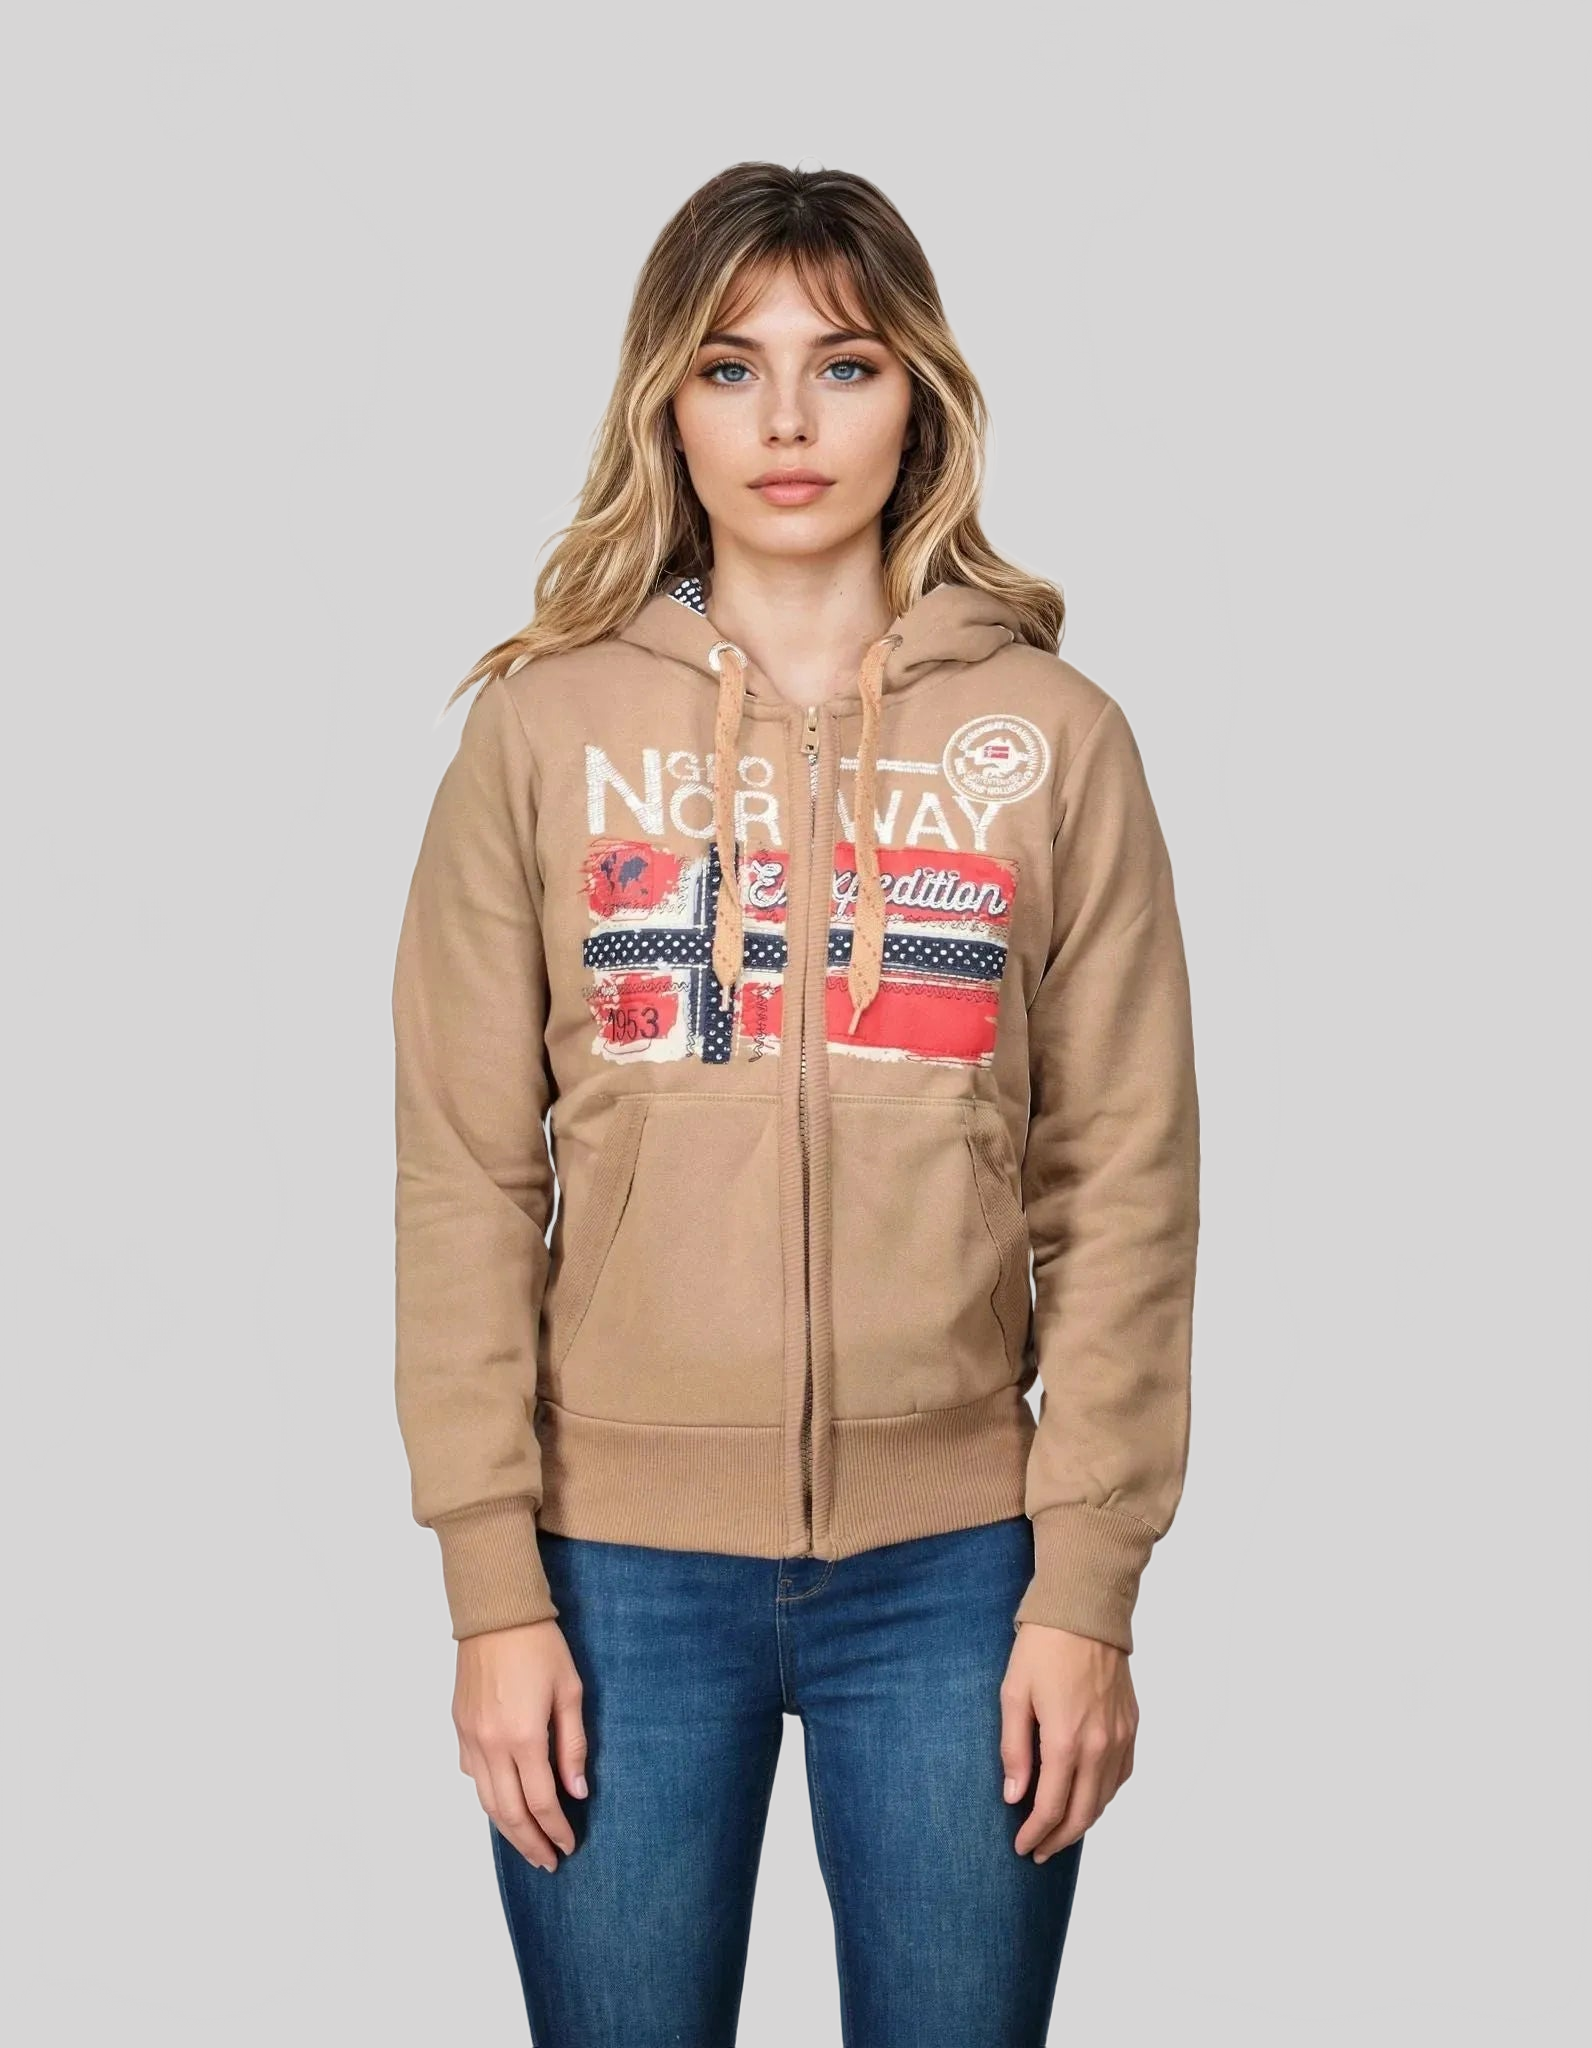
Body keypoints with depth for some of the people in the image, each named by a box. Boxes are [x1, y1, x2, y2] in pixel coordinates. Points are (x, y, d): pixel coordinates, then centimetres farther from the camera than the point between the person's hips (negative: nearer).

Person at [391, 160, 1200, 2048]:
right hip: (617, 1562, 0)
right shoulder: (547, 727, 0)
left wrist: (1088, 1589, -4)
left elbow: (1121, 1184, 0)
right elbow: (466, 1176, -1)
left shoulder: (1055, 739, 1)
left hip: (950, 1564, 0)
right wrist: (493, 1589, -5)